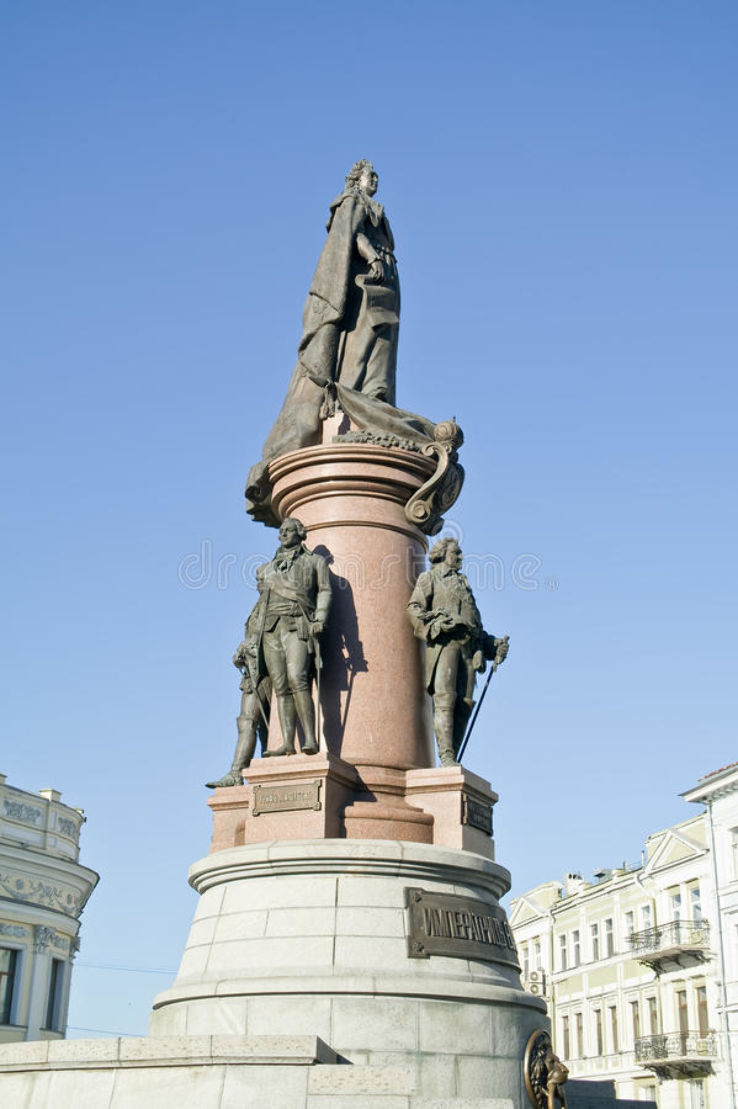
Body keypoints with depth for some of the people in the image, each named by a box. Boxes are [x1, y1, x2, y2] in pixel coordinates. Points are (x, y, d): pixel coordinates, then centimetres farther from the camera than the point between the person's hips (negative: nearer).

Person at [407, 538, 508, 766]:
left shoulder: (464, 585, 34)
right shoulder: (429, 578, 17)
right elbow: (414, 608, 2)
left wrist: (493, 645, 18)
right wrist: (434, 622, -15)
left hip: (468, 646, 6)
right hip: (444, 643, -6)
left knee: (464, 703, -6)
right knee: (445, 698, -18)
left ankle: (453, 760, -8)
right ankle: (446, 757, -25)